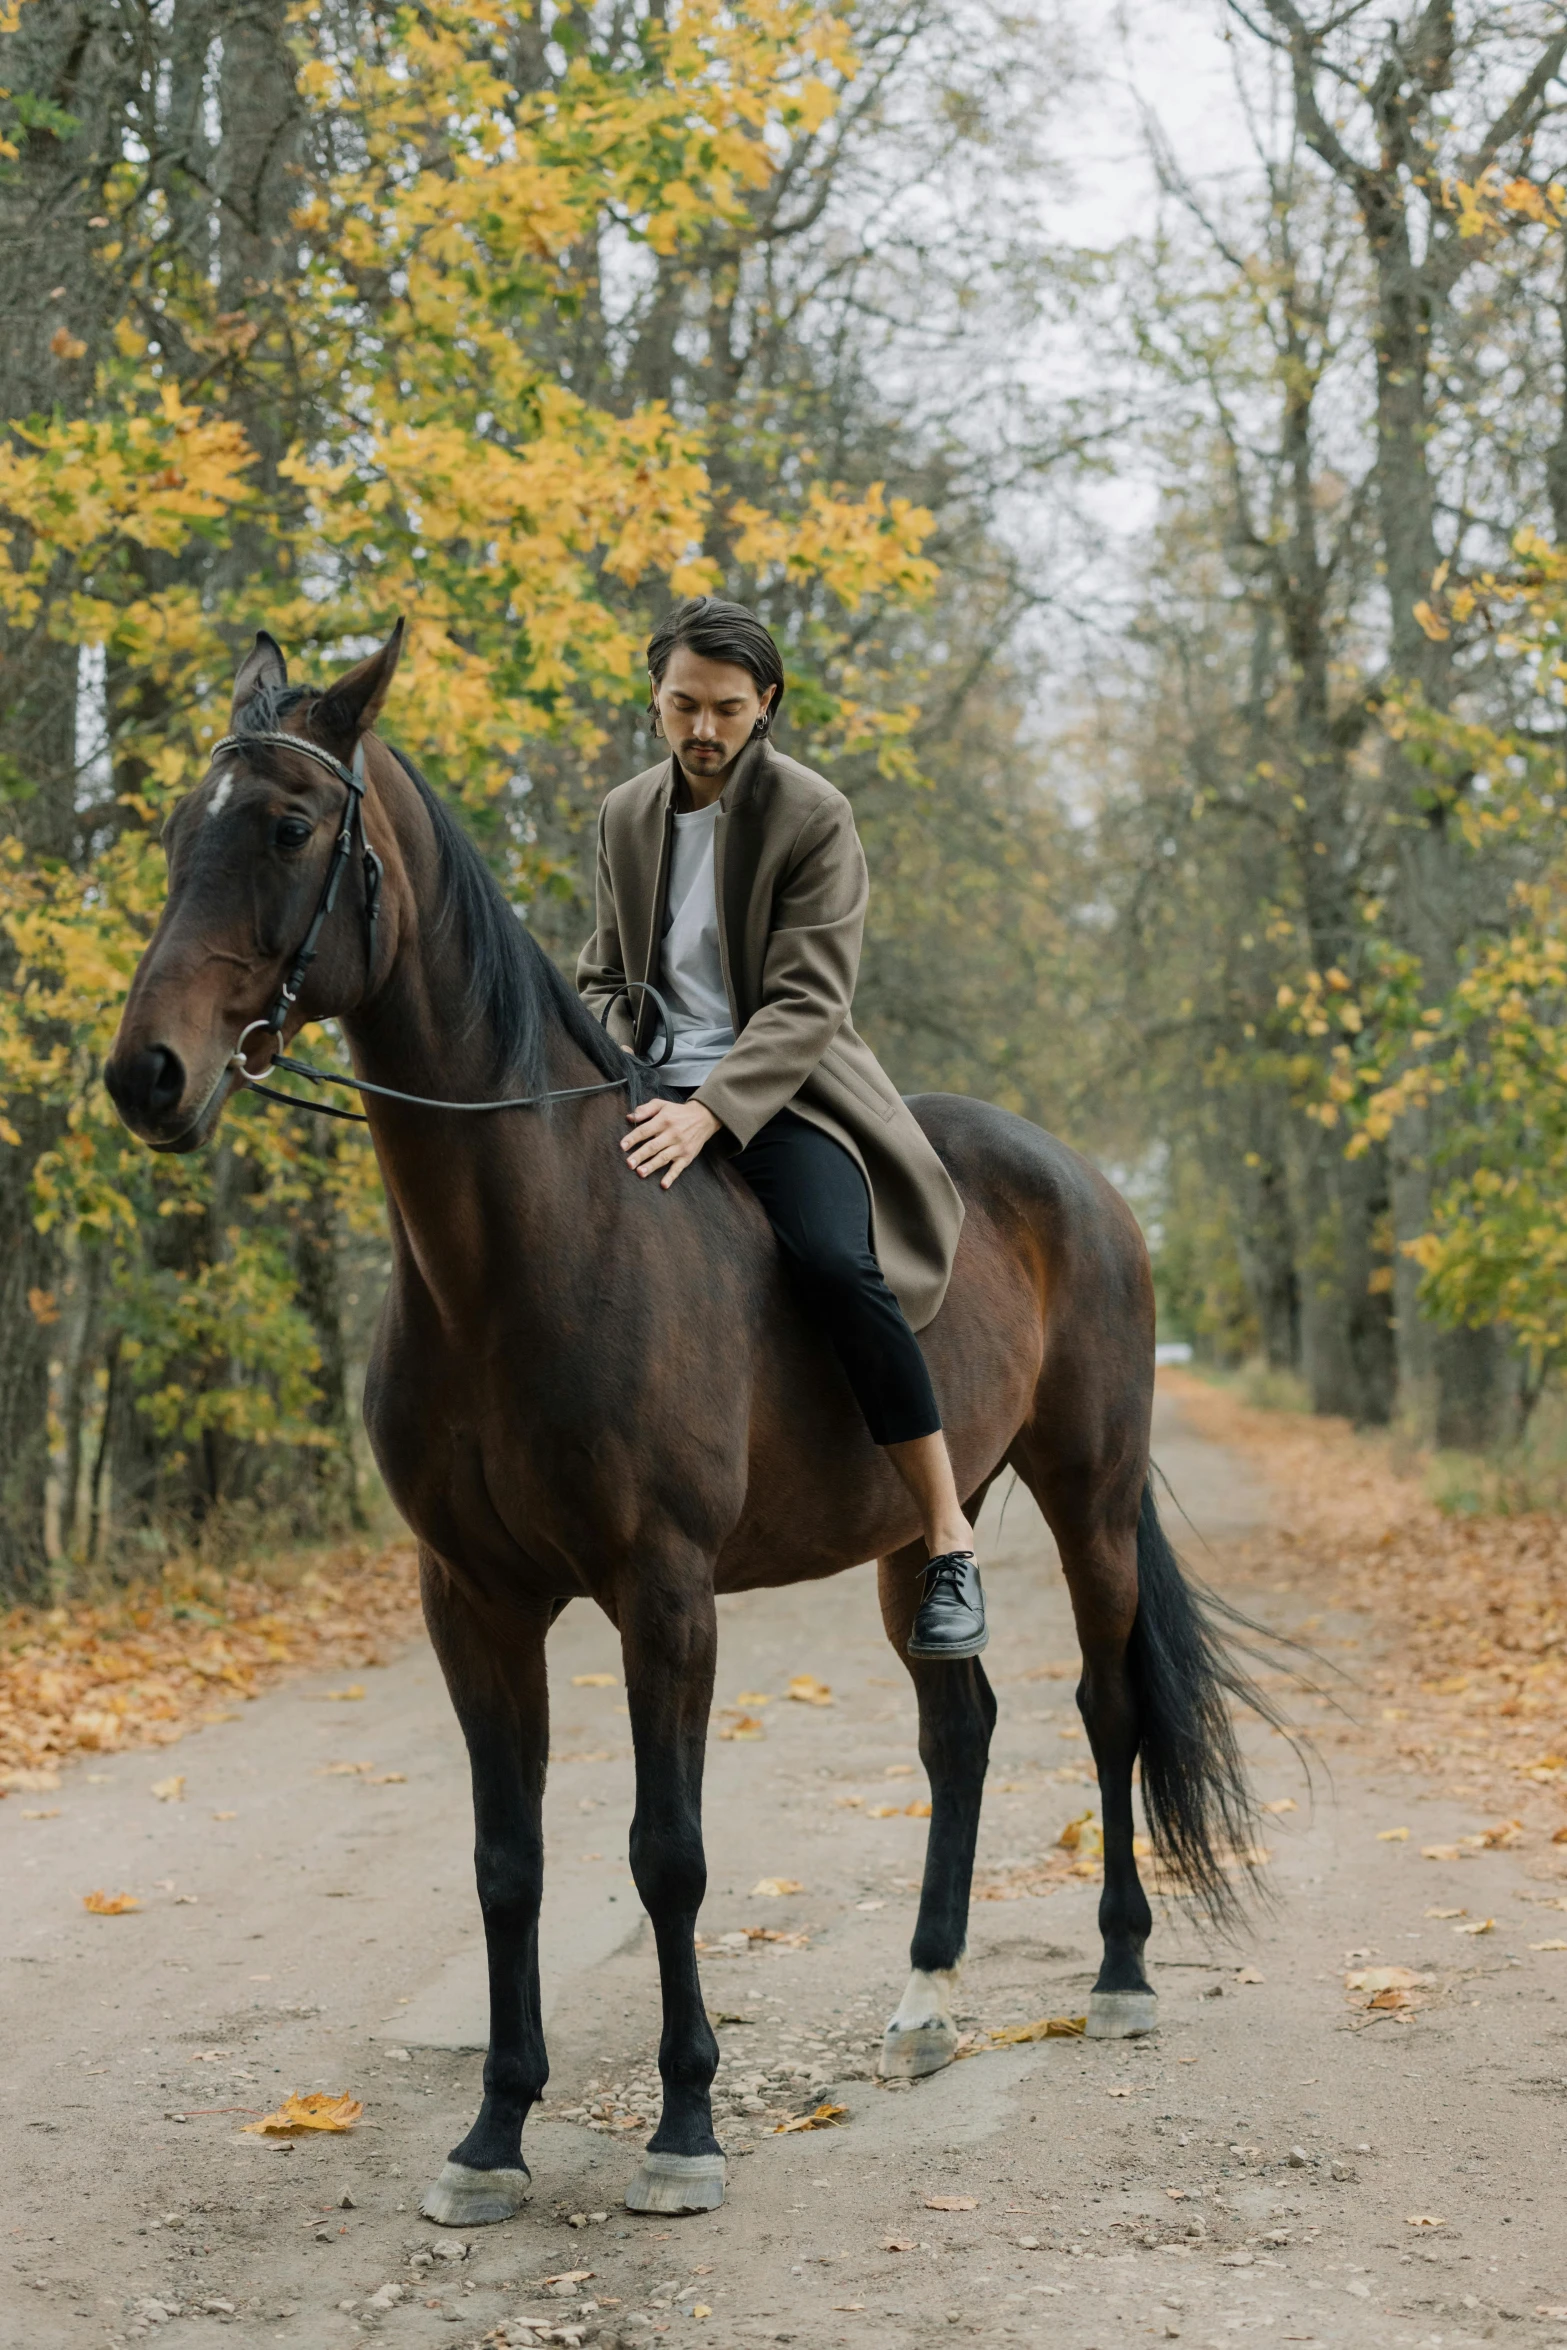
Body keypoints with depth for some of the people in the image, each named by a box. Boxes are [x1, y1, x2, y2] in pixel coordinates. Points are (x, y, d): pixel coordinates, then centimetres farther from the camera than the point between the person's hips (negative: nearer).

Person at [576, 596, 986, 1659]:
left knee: (836, 1263, -31)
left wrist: (709, 1112, -27)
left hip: (782, 1091, -5)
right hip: (655, 1090, 6)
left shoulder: (815, 816, -6)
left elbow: (806, 1001, -13)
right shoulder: (626, 816, 11)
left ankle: (949, 1541, -22)